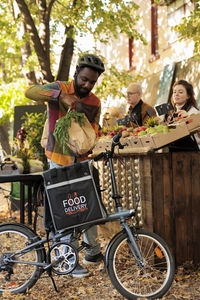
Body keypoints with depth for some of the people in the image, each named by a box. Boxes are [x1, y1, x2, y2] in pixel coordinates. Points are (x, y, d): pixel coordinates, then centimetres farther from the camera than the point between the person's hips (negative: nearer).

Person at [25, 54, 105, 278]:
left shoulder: (95, 102, 5)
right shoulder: (60, 89, -9)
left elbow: (94, 130, 3)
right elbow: (30, 92, -25)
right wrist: (61, 95, -36)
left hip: (81, 160, 5)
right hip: (60, 161, -5)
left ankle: (93, 252, 29)